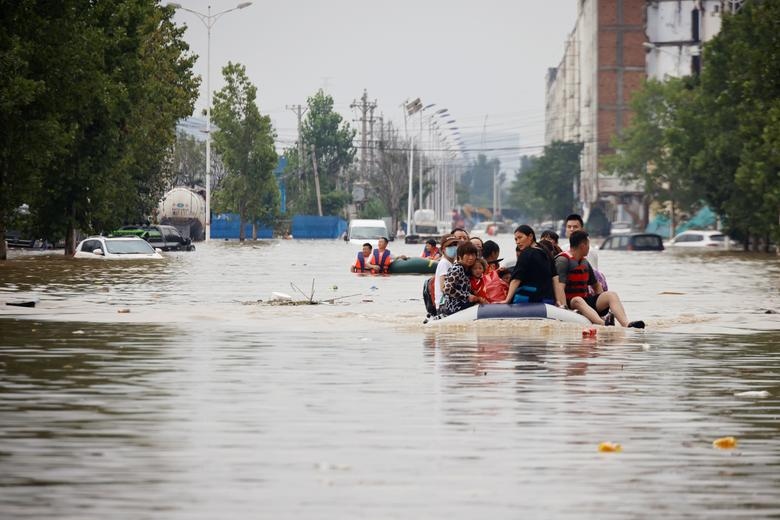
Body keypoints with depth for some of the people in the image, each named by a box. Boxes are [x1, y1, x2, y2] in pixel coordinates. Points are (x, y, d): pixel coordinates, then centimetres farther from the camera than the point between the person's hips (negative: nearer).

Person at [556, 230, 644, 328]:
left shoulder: (585, 262, 19)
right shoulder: (563, 260, -9)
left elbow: (596, 286, 28)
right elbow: (560, 286, -22)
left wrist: (602, 303, 12)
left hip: (586, 300, 8)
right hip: (570, 302, -8)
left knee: (611, 295, -12)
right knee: (578, 301, -39)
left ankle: (626, 324, -38)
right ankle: (603, 323, -67)